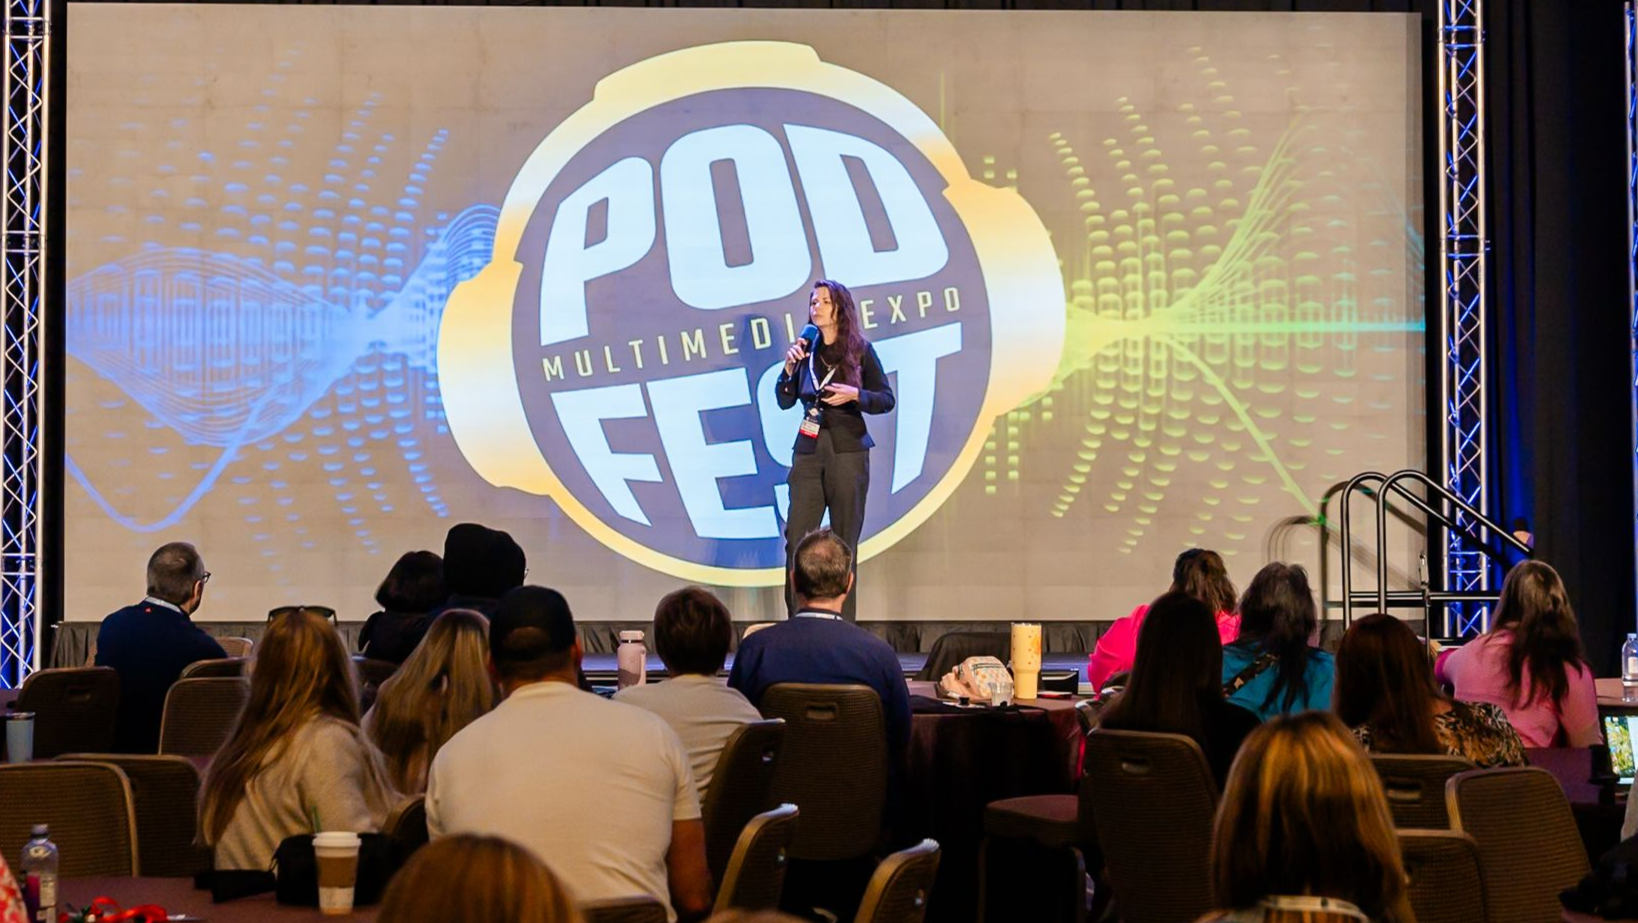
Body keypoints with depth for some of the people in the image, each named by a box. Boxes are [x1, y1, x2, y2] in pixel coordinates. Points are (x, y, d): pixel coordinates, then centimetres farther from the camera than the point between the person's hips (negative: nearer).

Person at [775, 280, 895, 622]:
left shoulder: (860, 350, 1)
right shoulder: (806, 350, 10)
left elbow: (886, 399, 1)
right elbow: (784, 401, 10)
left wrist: (855, 394, -16)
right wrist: (789, 367, -4)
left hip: (847, 452, -3)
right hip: (808, 452, 3)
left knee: (844, 542, 1)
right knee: (796, 537, -4)